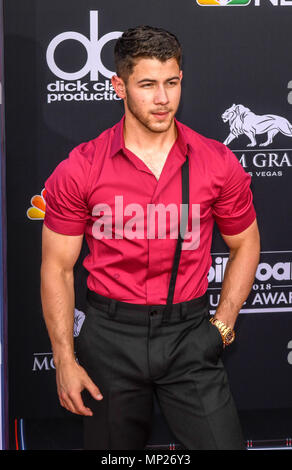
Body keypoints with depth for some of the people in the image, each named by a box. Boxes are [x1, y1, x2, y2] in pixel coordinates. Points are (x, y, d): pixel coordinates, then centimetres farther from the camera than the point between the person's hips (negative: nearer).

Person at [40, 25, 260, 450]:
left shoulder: (219, 164, -3)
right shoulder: (80, 170, -7)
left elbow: (245, 246, 11)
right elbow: (57, 268, -1)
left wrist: (222, 324, 4)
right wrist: (64, 359, -3)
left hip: (189, 334, 1)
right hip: (111, 335, 0)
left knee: (223, 443, -5)